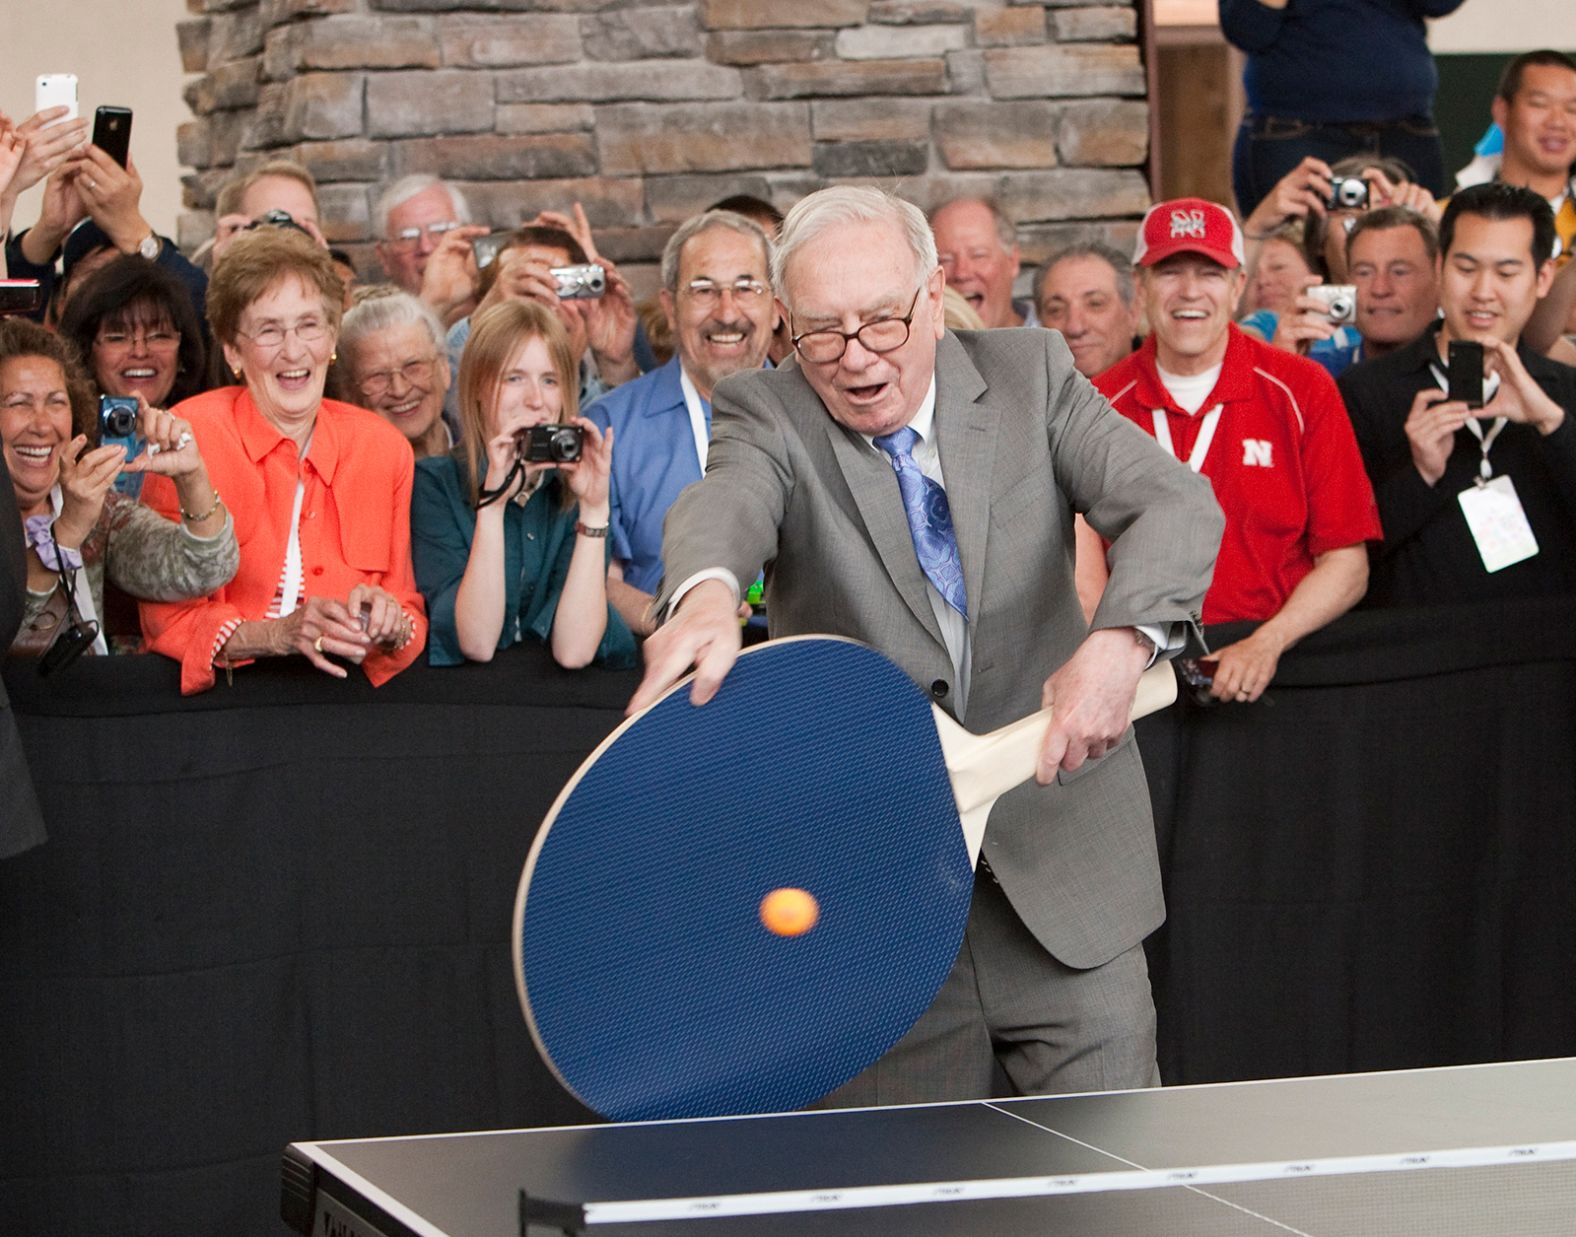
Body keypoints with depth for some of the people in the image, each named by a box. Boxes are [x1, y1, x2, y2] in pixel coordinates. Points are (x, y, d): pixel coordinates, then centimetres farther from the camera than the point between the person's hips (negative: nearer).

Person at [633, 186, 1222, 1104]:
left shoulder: (1032, 375, 2)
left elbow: (1177, 504, -9)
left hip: (1064, 869, 1)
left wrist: (1123, 639, -30)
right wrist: (707, 591, -51)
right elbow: (728, 501, -26)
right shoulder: (767, 416, -3)